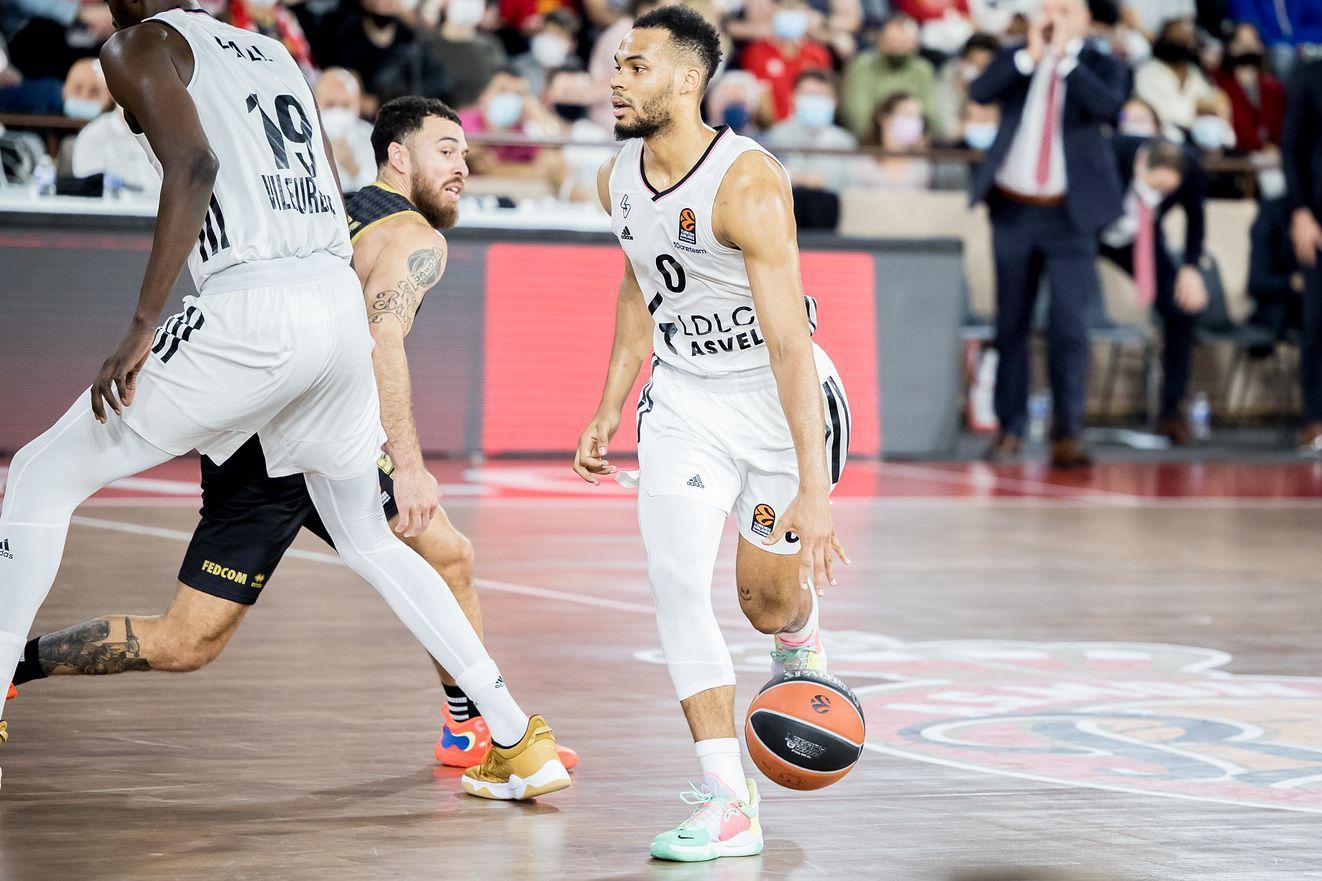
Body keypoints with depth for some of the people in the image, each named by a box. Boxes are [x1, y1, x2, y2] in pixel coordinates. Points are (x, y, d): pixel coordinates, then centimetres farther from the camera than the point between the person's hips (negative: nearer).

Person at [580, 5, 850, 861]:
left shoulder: (747, 183, -27)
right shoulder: (619, 179, -5)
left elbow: (790, 342, -31)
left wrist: (813, 490, -34)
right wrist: (610, 406, 15)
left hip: (783, 397, -5)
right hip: (684, 398, 5)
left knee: (767, 599, 6)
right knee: (676, 580, -14)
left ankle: (801, 636, 47)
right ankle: (729, 803, -12)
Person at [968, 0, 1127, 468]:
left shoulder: (1101, 66, 3)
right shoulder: (1016, 60, 7)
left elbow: (1108, 104, -19)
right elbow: (979, 92, -12)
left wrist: (1065, 59, -17)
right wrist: (1031, 55, -17)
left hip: (1069, 215, -2)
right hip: (1014, 208, 2)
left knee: (1070, 322, -11)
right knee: (1011, 322, 9)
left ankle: (1067, 434, -10)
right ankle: (1010, 426, 19)